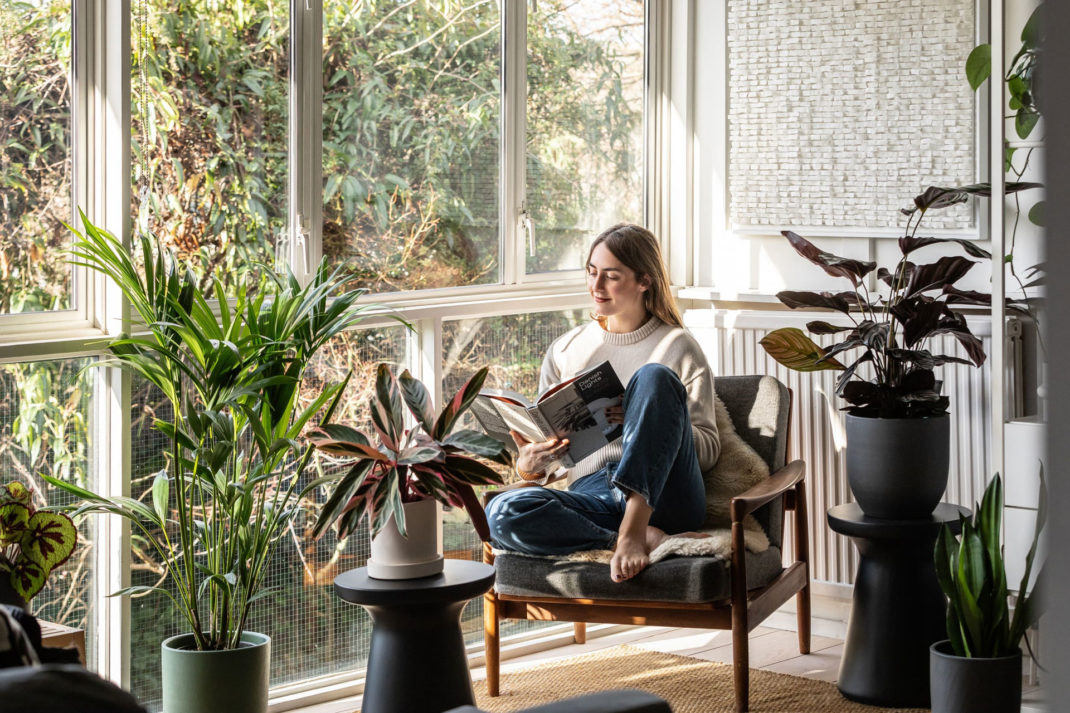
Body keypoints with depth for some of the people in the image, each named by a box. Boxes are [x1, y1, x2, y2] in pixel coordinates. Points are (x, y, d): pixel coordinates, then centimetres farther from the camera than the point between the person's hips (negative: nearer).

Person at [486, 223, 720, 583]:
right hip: (591, 495, 2)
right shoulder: (565, 350, 22)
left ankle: (632, 533, -37)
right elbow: (545, 435, 20)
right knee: (503, 513, -30)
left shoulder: (677, 347, 13)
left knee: (654, 375, -26)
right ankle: (646, 540, -29)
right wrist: (529, 467, -5)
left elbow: (709, 447, 7)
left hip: (663, 496, -2)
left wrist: (646, 420, -12)